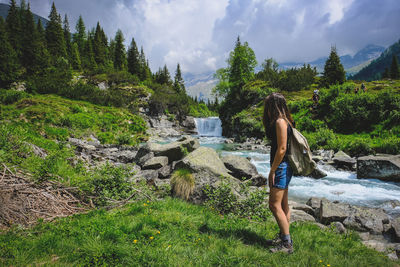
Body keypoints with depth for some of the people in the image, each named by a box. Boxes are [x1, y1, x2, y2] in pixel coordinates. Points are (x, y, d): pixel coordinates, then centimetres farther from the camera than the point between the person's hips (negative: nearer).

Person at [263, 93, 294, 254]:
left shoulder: (280, 121, -16)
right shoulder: (283, 121, 15)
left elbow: (281, 149, -20)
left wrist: (272, 171, -17)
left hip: (281, 167, -11)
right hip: (283, 168, 11)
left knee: (275, 205, -8)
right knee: (283, 205, 16)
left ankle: (287, 244, -2)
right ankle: (283, 237, 28)